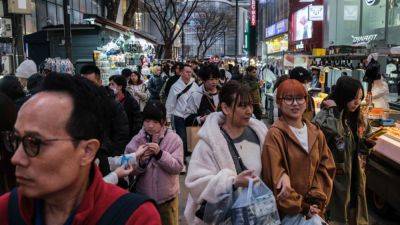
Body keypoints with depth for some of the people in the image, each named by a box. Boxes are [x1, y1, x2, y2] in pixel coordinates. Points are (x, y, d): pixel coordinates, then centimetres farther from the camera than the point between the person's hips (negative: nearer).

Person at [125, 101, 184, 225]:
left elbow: (178, 167, -16)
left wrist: (160, 153, -29)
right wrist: (140, 162, -27)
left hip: (167, 197, -1)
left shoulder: (174, 139, -10)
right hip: (142, 197, 1)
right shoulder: (136, 140, -6)